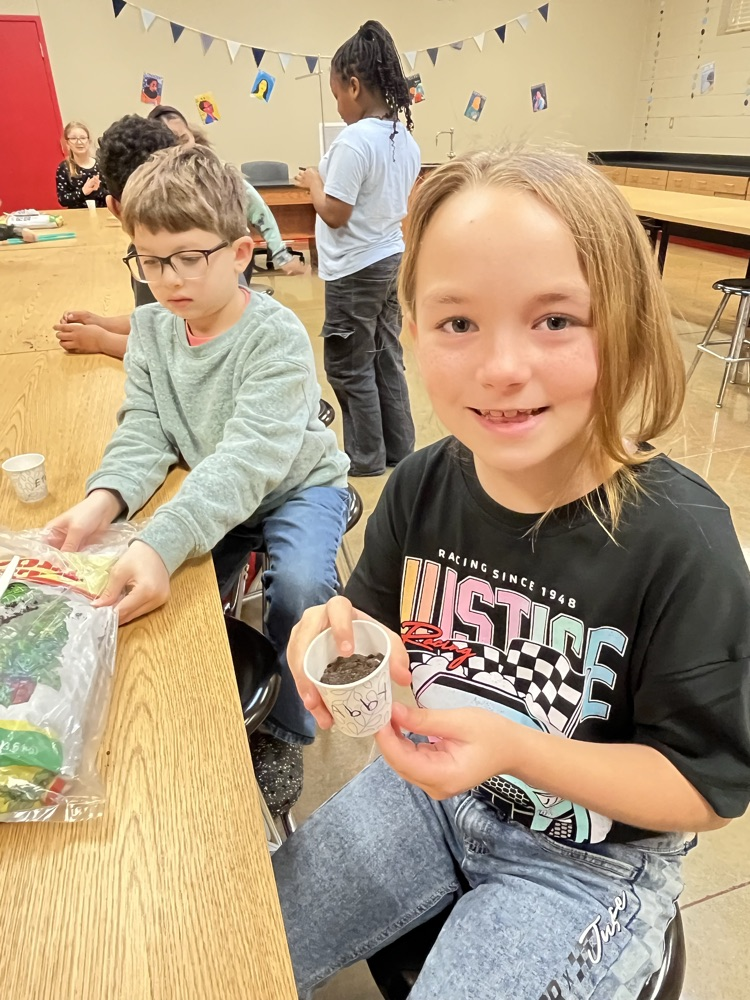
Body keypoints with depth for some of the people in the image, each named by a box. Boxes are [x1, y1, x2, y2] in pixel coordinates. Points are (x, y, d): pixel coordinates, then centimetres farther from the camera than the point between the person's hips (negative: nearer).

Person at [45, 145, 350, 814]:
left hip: (297, 483, -5)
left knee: (300, 585, -28)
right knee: (165, 593, -10)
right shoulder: (150, 329, -5)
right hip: (209, 492, 6)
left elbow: (247, 460, -36)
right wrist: (104, 500, -32)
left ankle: (283, 732, 0)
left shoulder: (277, 337, -25)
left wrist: (162, 543, -50)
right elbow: (144, 432, -9)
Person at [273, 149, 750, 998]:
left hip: (590, 860, -3)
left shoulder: (679, 541, -27)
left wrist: (512, 748, -30)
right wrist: (341, 640, -22)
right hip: (426, 787, 4)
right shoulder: (421, 488, -13)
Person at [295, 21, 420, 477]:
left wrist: (314, 182, -2)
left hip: (356, 270, -9)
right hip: (391, 259, 9)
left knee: (350, 368, 3)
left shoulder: (354, 141, -19)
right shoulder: (405, 139, 7)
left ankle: (366, 459, 13)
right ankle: (398, 450, 24)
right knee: (387, 359, 15)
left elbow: (335, 214, -21)